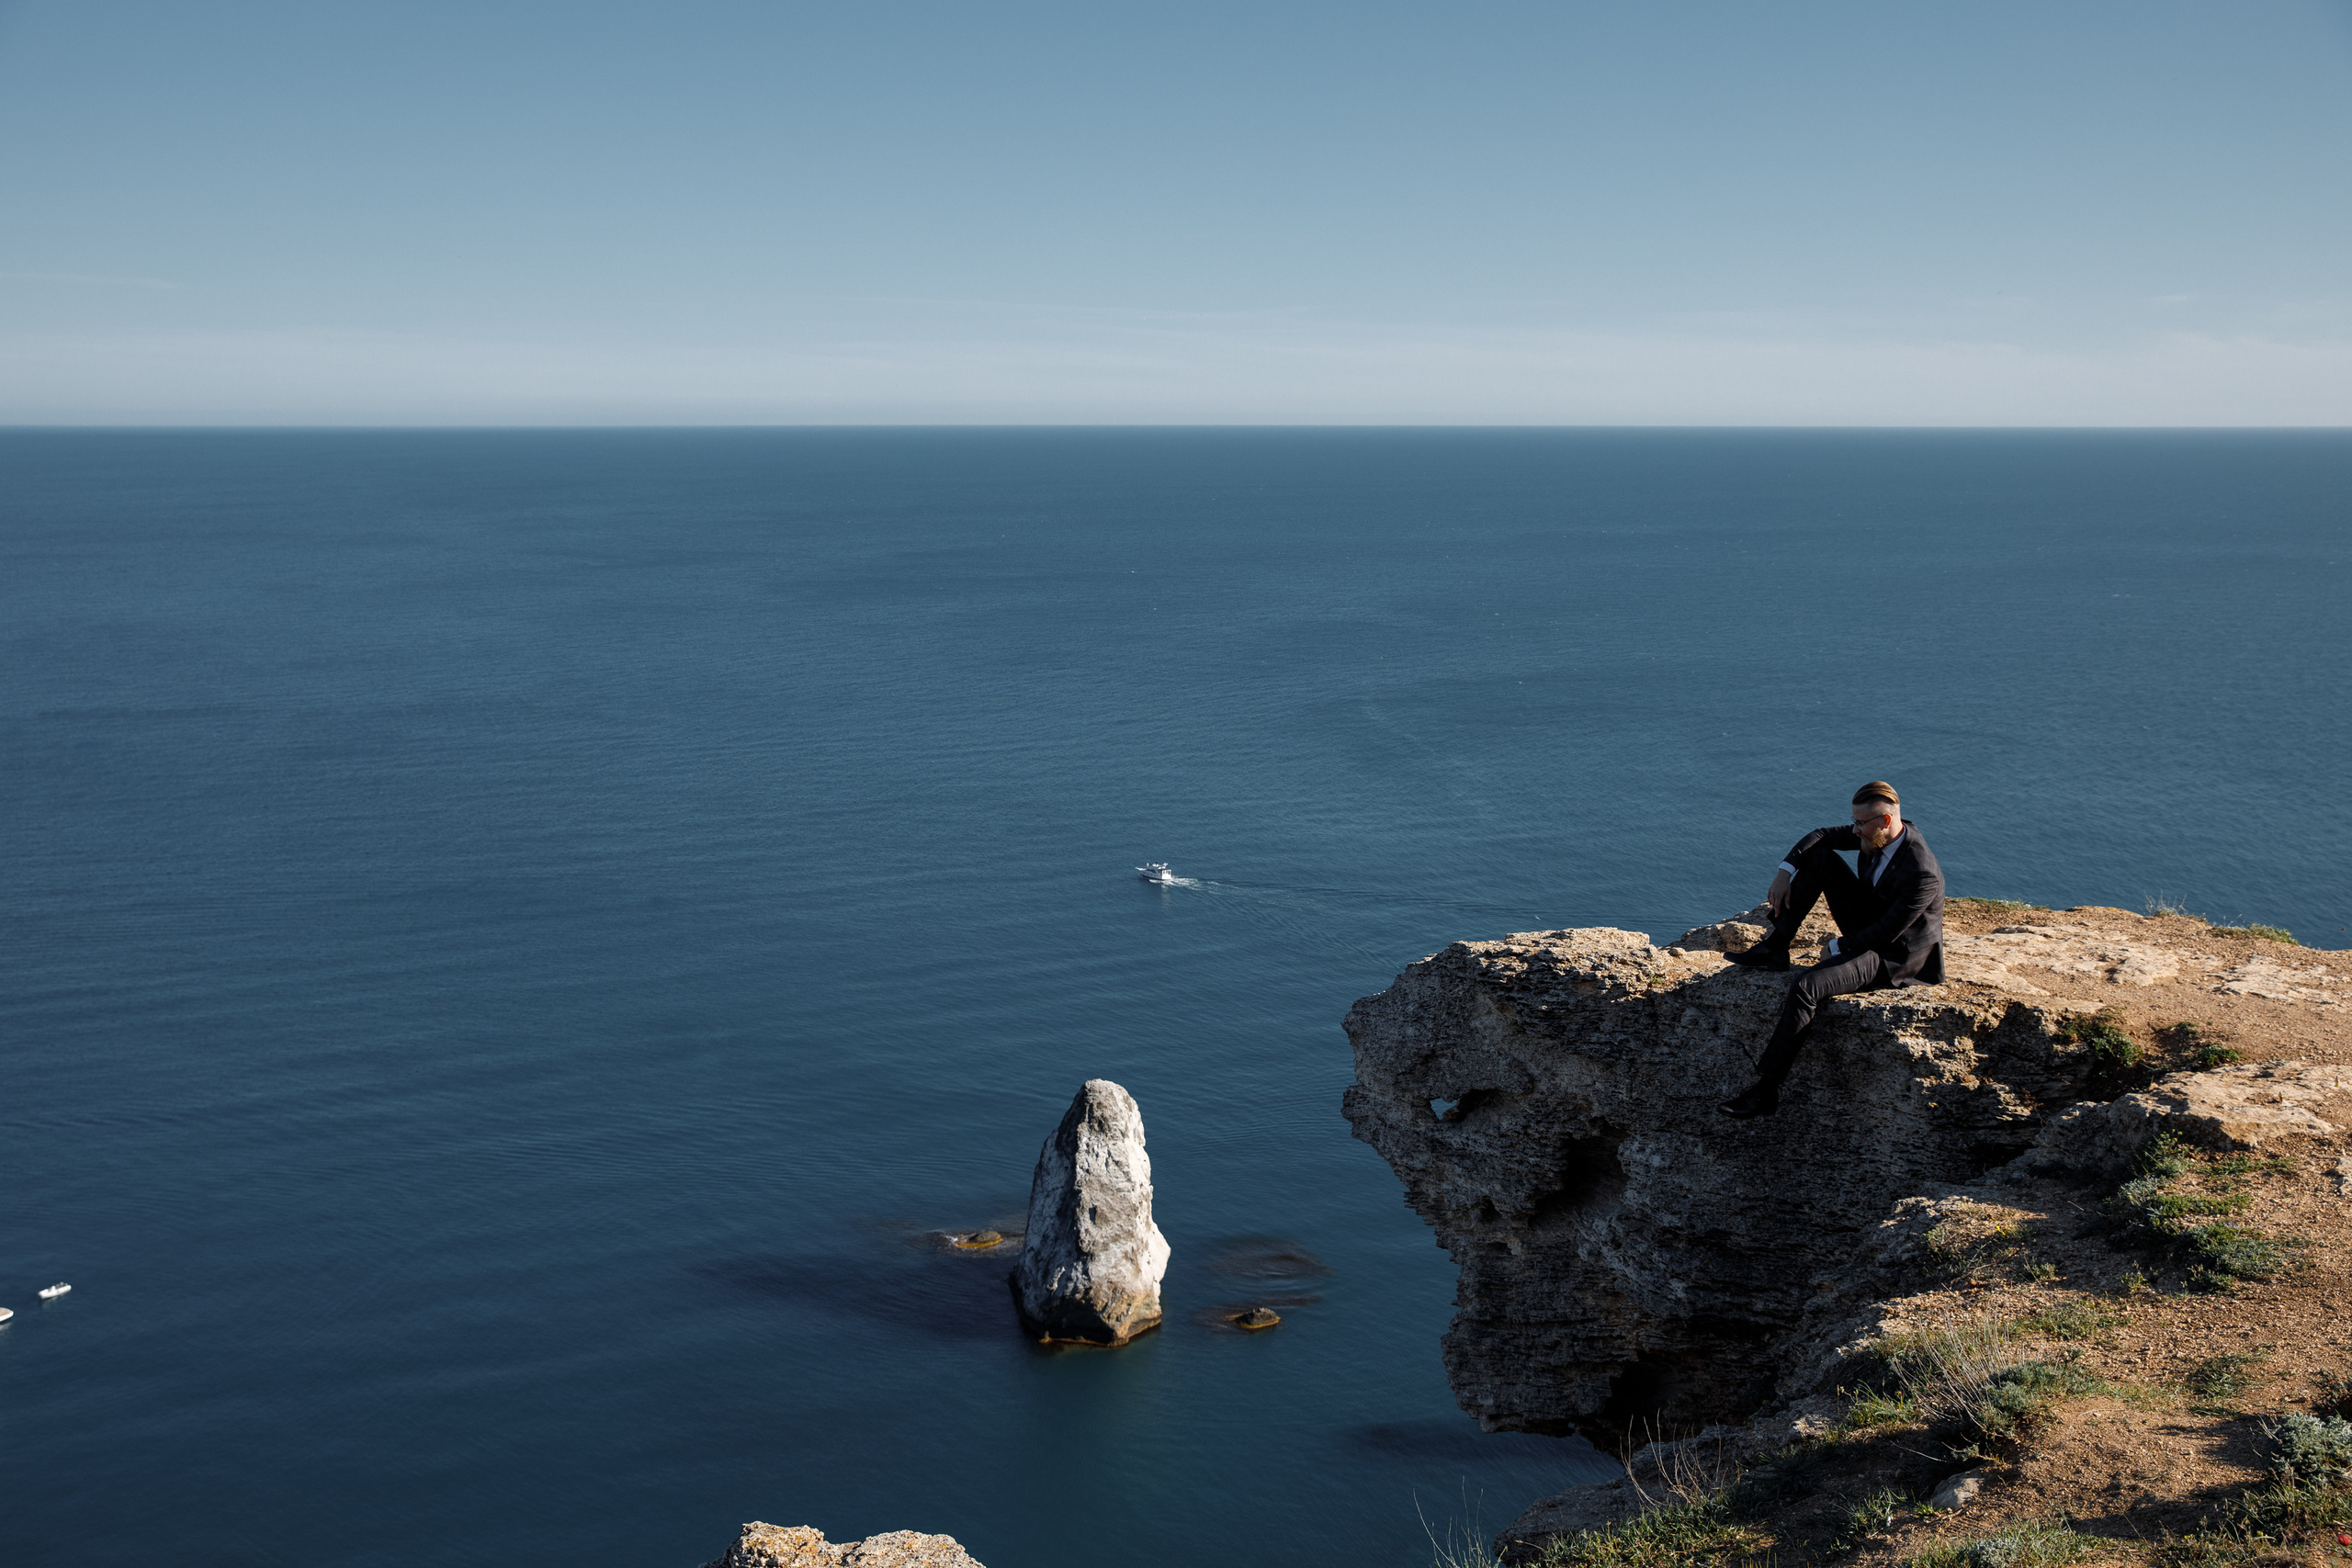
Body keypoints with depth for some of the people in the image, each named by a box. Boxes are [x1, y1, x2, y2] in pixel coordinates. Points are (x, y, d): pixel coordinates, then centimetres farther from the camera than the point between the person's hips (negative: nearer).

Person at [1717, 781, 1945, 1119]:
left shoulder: (1922, 875, -32)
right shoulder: (1882, 832, -6)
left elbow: (1885, 933, -26)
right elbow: (1823, 835, 5)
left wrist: (1837, 947, -12)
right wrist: (1785, 872, -7)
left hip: (1891, 957, -9)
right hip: (1867, 924, 9)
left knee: (1805, 988, -30)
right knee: (1818, 855, -2)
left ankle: (1766, 1089, -25)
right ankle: (1775, 948, 3)